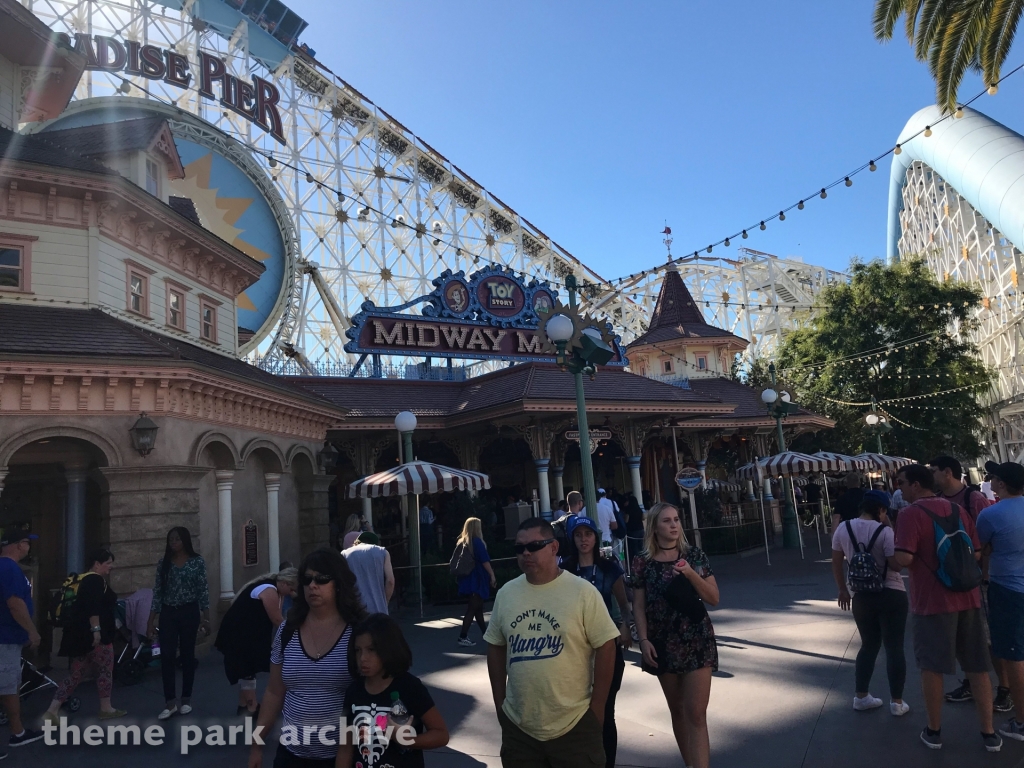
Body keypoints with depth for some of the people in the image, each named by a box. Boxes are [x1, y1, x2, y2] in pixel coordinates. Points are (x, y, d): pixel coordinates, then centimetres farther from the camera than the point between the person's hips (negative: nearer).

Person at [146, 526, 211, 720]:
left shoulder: (197, 561, -4)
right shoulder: (164, 563, 3)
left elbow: (203, 590, -4)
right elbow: (157, 592, 4)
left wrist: (206, 618, -7)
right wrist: (151, 621, 1)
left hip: (189, 613, -2)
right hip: (168, 614, 2)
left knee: (187, 655, 6)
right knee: (166, 657, -2)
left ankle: (186, 699, 19)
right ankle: (170, 702, 7)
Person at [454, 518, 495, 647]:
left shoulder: (461, 541, 9)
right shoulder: (477, 541, -12)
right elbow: (485, 561, -15)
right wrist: (492, 575, -12)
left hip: (468, 579, 8)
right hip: (477, 579, -8)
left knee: (478, 606, 17)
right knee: (473, 608, -6)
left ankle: (485, 632, 27)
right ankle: (463, 637, -10)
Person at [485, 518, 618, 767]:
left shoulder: (583, 592, -11)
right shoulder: (506, 594, 2)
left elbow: (606, 647, -9)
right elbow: (496, 647, 10)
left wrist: (597, 708, -7)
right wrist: (499, 704, 9)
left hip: (574, 726, -3)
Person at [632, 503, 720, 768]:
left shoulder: (694, 555, -3)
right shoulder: (643, 562, -4)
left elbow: (714, 599, -3)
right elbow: (639, 606, -1)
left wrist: (691, 574, -18)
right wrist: (644, 640, -11)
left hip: (697, 642, -1)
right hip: (663, 644, 1)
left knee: (696, 713, -6)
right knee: (677, 710, 14)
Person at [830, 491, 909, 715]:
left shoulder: (843, 528, 0)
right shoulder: (885, 531, -14)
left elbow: (836, 563, 5)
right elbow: (896, 564, -15)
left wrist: (843, 590, 16)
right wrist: (891, 531, -4)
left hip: (861, 596, 4)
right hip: (892, 595, -4)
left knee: (869, 645, 18)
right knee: (894, 647, 6)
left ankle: (861, 696, 22)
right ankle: (897, 702, 12)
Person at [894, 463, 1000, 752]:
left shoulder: (911, 513, -14)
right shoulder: (958, 510, 6)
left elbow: (904, 559, -22)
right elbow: (975, 552, 11)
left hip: (931, 601, -6)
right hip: (967, 597, 6)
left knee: (931, 666, 8)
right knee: (977, 666, 14)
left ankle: (934, 731, 19)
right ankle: (989, 733, 22)